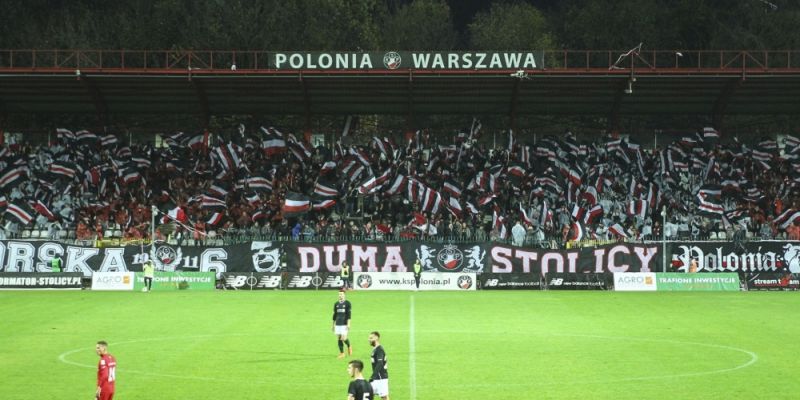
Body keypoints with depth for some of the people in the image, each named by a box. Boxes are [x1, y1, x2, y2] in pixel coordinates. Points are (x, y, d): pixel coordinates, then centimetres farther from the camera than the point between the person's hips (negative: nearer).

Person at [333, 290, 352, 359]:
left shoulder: (347, 303, -2)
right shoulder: (336, 304, 12)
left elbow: (349, 314, -6)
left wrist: (348, 324, -13)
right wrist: (333, 324, 17)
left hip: (344, 324, -5)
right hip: (337, 324, 5)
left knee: (344, 338, -12)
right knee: (339, 338, 2)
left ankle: (349, 346, 18)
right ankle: (342, 353, 10)